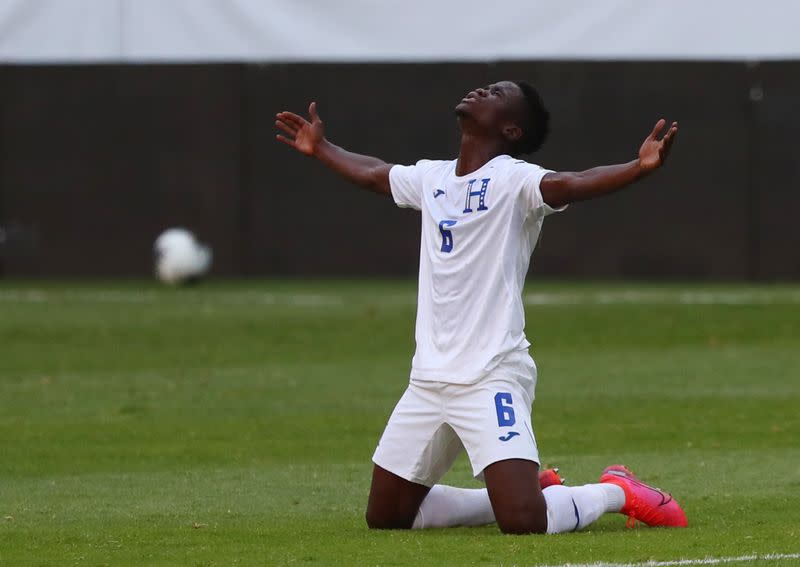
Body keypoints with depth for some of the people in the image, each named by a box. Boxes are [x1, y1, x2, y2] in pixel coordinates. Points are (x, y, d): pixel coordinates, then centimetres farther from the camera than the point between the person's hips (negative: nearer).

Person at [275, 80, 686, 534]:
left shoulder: (512, 180, -10)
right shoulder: (432, 178, 12)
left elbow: (567, 185, -30)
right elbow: (372, 174, 33)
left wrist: (640, 169, -47)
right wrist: (321, 149, 47)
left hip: (491, 380, -8)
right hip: (428, 381, 8)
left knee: (523, 522, -22)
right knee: (385, 518, 13)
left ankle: (615, 492, 9)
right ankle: (530, 493, 24)